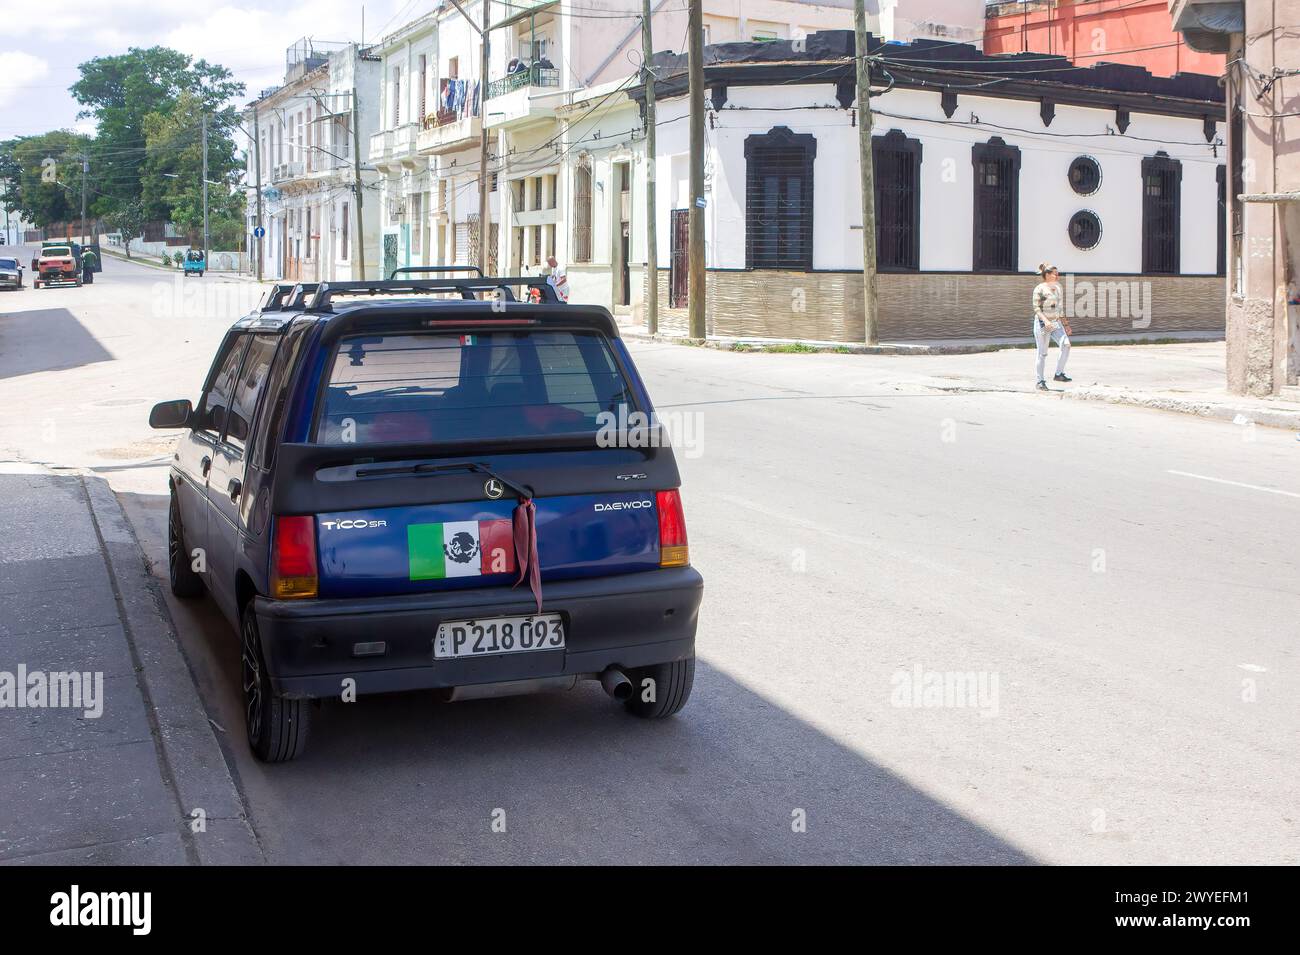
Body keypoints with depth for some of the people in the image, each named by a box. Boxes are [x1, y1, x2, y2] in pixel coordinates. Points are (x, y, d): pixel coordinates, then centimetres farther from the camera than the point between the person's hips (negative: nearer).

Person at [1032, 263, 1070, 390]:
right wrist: (1046, 321, -27)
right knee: (1042, 353, -1)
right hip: (1042, 324, -6)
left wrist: (1065, 324, 18)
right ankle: (1040, 381, 10)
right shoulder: (1039, 289, -9)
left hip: (1056, 323, 6)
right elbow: (1036, 308, -13)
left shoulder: (1057, 288, 11)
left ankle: (1059, 374, -5)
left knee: (1066, 344, -15)